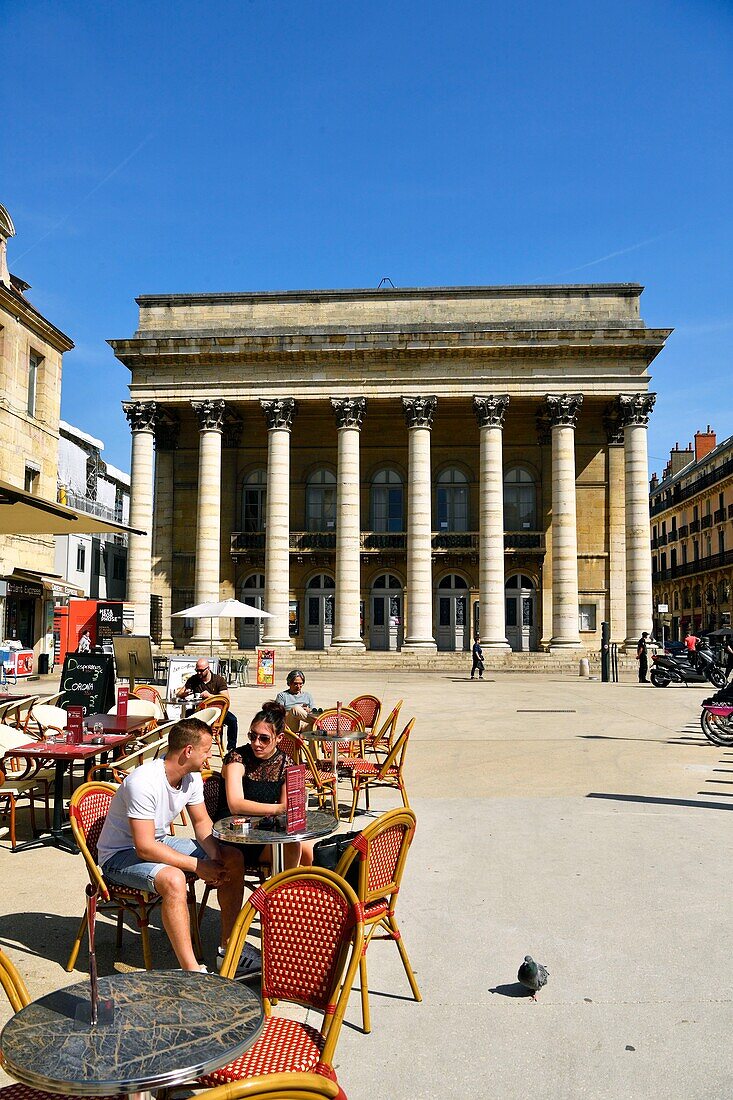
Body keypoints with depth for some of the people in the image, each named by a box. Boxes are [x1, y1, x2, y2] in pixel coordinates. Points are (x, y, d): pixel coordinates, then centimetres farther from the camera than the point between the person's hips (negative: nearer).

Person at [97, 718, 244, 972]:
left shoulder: (192, 777, -6)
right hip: (120, 855, -8)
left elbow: (201, 822, 7)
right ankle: (191, 970, -29)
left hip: (159, 842, 9)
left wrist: (216, 857, -12)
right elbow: (145, 848, -32)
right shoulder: (144, 782, -32)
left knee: (232, 860, -1)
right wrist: (197, 865, -27)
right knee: (173, 879, -38)